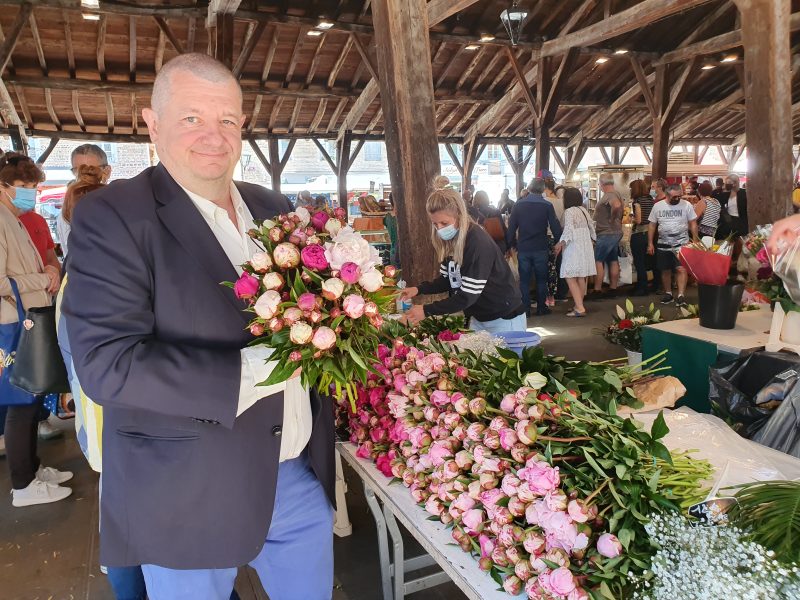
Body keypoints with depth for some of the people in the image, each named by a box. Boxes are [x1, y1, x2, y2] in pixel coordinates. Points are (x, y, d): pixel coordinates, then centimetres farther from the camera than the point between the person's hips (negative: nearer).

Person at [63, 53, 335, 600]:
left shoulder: (275, 209, 6)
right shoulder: (112, 217, -12)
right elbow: (107, 365, -20)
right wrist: (254, 370, -25)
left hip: (301, 477, 6)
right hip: (188, 500, -5)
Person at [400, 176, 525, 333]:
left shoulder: (478, 242, -27)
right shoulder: (448, 241, -2)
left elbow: (468, 296, -28)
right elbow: (448, 280, 5)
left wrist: (427, 310, -26)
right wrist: (419, 289, -9)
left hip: (504, 319, -7)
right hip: (478, 318, 7)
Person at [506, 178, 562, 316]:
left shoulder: (518, 205, -2)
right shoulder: (547, 206, -7)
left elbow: (511, 227, 0)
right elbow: (555, 227, -7)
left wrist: (512, 244, 9)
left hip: (523, 249, 1)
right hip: (541, 249, -1)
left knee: (524, 280, 7)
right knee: (541, 279, 11)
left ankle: (525, 309, 8)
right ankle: (541, 308, 15)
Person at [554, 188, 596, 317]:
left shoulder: (569, 211, -11)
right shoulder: (583, 210, 13)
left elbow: (569, 229, -22)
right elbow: (591, 226, 19)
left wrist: (561, 242, -21)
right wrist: (591, 238, 31)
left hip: (574, 248, -9)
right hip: (585, 247, 9)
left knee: (570, 277, -9)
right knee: (581, 277, 12)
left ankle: (579, 308, -17)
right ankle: (579, 304, 19)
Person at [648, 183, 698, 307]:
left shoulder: (686, 205, -4)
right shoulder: (658, 206, 0)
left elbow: (693, 224, 0)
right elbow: (652, 225, 6)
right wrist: (650, 243, 3)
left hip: (681, 244, -2)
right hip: (663, 245, 3)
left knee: (681, 269, -13)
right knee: (665, 270, 10)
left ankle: (681, 296, -12)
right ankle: (668, 294, 25)